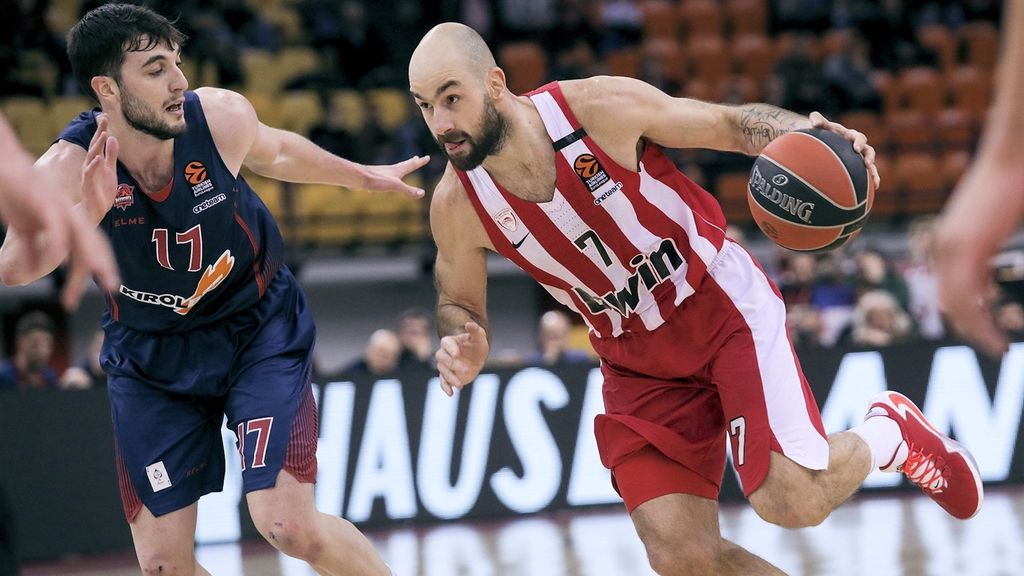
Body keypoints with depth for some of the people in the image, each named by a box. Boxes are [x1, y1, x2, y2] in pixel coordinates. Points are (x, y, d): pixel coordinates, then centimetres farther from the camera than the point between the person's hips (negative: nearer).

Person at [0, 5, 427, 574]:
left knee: (289, 524, -17)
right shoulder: (71, 167, -25)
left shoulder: (221, 116, -20)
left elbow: (275, 151, 6)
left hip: (259, 328, -1)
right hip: (151, 356, 1)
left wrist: (365, 176, 20)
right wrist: (87, 214, -58)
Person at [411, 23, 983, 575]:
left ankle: (889, 432, 14)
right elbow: (460, 306, 4)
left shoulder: (602, 106, -22)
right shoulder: (456, 206, -14)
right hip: (638, 362, 3)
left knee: (793, 500, -19)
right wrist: (463, 353, -19)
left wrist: (807, 133, -28)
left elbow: (730, 123, -8)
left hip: (724, 304, -3)